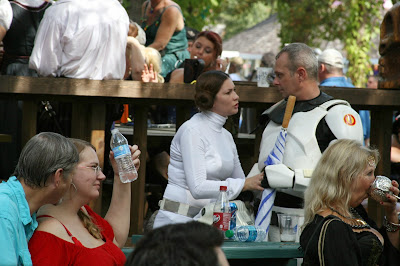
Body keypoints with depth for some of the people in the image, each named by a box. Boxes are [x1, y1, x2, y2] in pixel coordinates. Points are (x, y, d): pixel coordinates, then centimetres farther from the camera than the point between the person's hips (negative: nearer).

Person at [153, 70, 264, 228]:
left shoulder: (226, 136, 14)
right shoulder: (192, 131, -11)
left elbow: (240, 179, 19)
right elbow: (198, 187, -20)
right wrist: (245, 184, -22)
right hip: (177, 220, -8)